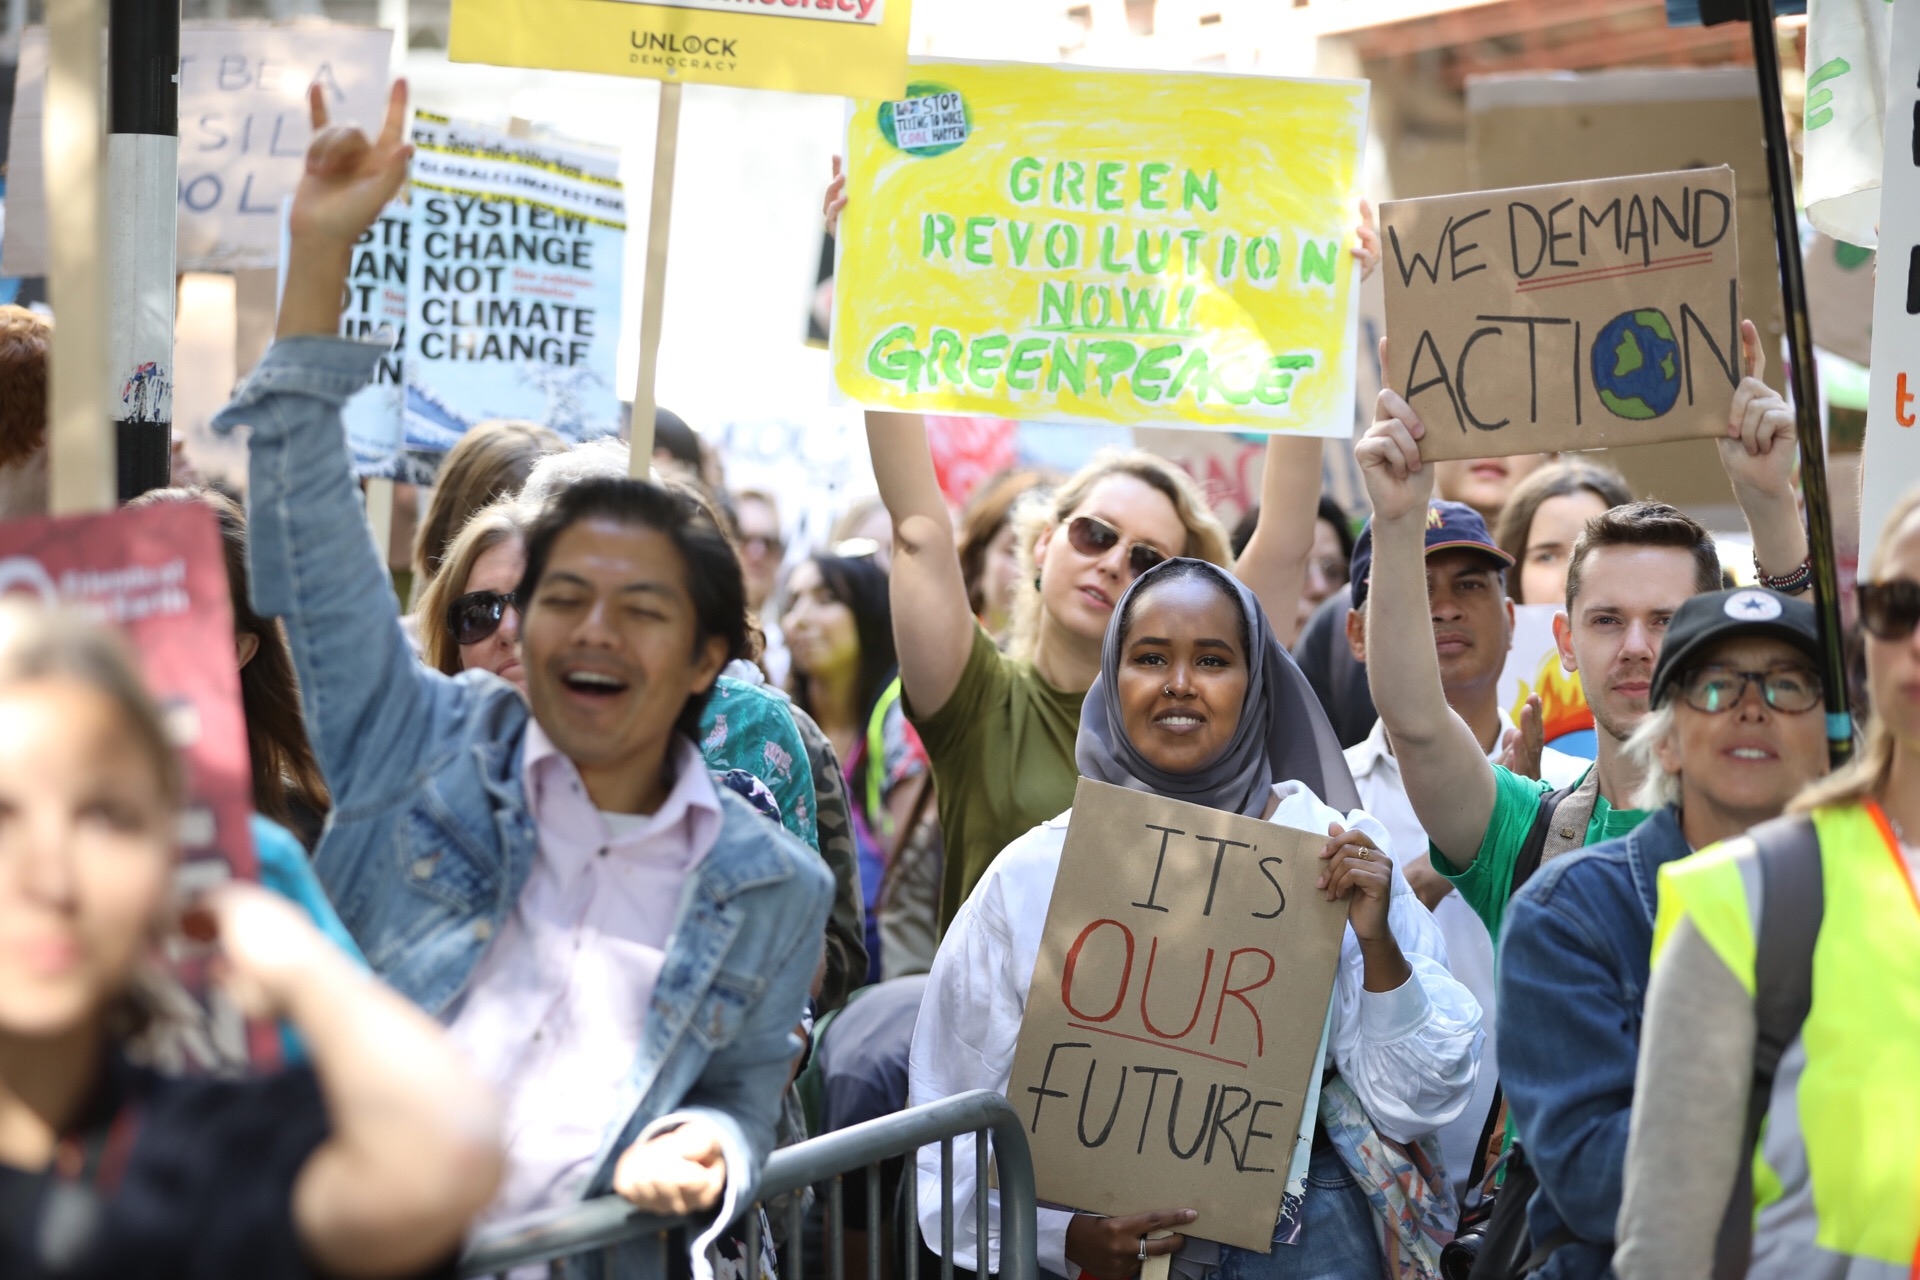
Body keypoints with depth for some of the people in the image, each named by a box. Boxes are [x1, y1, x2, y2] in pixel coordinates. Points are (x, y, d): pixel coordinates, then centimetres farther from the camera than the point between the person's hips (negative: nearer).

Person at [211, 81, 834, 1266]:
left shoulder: (774, 887, 9)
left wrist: (709, 1156, -4)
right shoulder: (430, 750, 6)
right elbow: (311, 543, 3)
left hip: (563, 1258, 2)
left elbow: (748, 1092, 20)